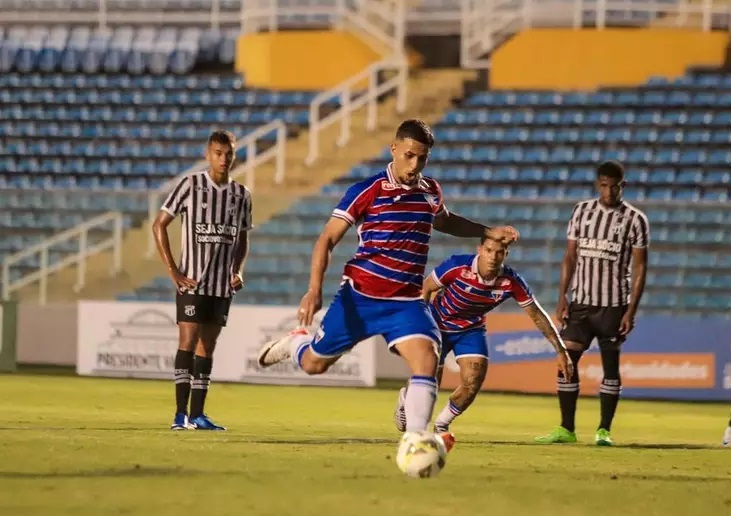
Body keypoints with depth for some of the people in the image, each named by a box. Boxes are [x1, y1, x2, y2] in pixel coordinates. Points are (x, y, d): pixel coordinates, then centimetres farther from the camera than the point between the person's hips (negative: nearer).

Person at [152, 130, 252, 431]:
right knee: (188, 341, -11)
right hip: (192, 281, -5)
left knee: (207, 346, 7)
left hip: (223, 285, 5)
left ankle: (197, 414, 10)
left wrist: (237, 270, 2)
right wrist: (173, 271, -10)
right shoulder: (190, 185, -5)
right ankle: (180, 414, -13)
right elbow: (159, 225, -4)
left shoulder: (241, 195, 8)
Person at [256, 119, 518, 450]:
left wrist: (487, 232, 24)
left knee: (427, 359, -22)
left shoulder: (431, 192, 6)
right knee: (314, 364, 10)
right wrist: (314, 290, -20)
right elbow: (327, 239, -9)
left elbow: (443, 221, 32)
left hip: (406, 302, 3)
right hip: (359, 298, -3)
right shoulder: (367, 192, -11)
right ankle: (294, 343, 46)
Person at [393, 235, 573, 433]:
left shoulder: (512, 282, -23)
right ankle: (406, 397, 37)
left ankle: (442, 424, 16)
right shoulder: (457, 266, -31)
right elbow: (425, 289, -16)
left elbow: (537, 315, -13)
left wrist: (560, 350, -14)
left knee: (473, 384, -13)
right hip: (438, 325, -2)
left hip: (471, 329, 2)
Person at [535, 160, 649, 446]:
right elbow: (570, 256, 10)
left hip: (613, 305, -3)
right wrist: (562, 298, 3)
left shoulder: (634, 219, -2)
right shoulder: (582, 211, 7)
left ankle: (604, 430, 5)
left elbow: (639, 267, -2)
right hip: (580, 301, 3)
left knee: (610, 364, -2)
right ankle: (566, 429, 4)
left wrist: (631, 309, -9)